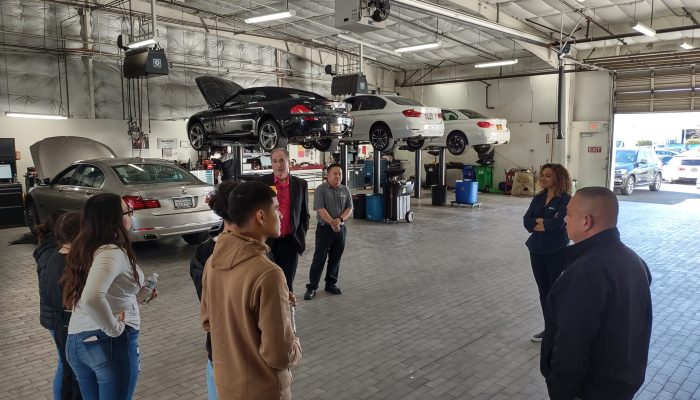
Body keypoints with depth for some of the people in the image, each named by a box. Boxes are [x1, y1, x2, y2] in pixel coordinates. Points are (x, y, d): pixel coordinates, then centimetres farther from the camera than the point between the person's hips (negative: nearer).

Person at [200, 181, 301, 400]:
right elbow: (280, 355, -27)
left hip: (224, 382, 7)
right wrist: (296, 348, -7)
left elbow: (207, 322, 7)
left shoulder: (213, 261, -6)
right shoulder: (267, 274, -31)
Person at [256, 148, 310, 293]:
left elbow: (304, 214, 10)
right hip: (267, 241, -1)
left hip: (290, 242, 1)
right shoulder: (262, 182, -1)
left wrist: (302, 236, 4)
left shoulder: (301, 184, 3)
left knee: (287, 284, 10)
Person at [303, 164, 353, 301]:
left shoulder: (345, 190, 7)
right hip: (325, 228, -5)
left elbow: (349, 208, 3)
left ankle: (331, 284, 25)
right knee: (319, 258, -2)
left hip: (340, 228, 5)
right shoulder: (321, 189, -7)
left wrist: (340, 219, -15)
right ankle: (312, 287, 5)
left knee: (335, 258, 11)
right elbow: (320, 209, -15)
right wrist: (332, 222, -21)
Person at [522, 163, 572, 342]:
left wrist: (538, 221, -7)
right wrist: (546, 224, -17)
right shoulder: (538, 198, 7)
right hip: (537, 250, 6)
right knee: (543, 290, 13)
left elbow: (557, 223, -23)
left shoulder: (565, 200, -11)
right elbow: (526, 221, -2)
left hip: (557, 252, -6)